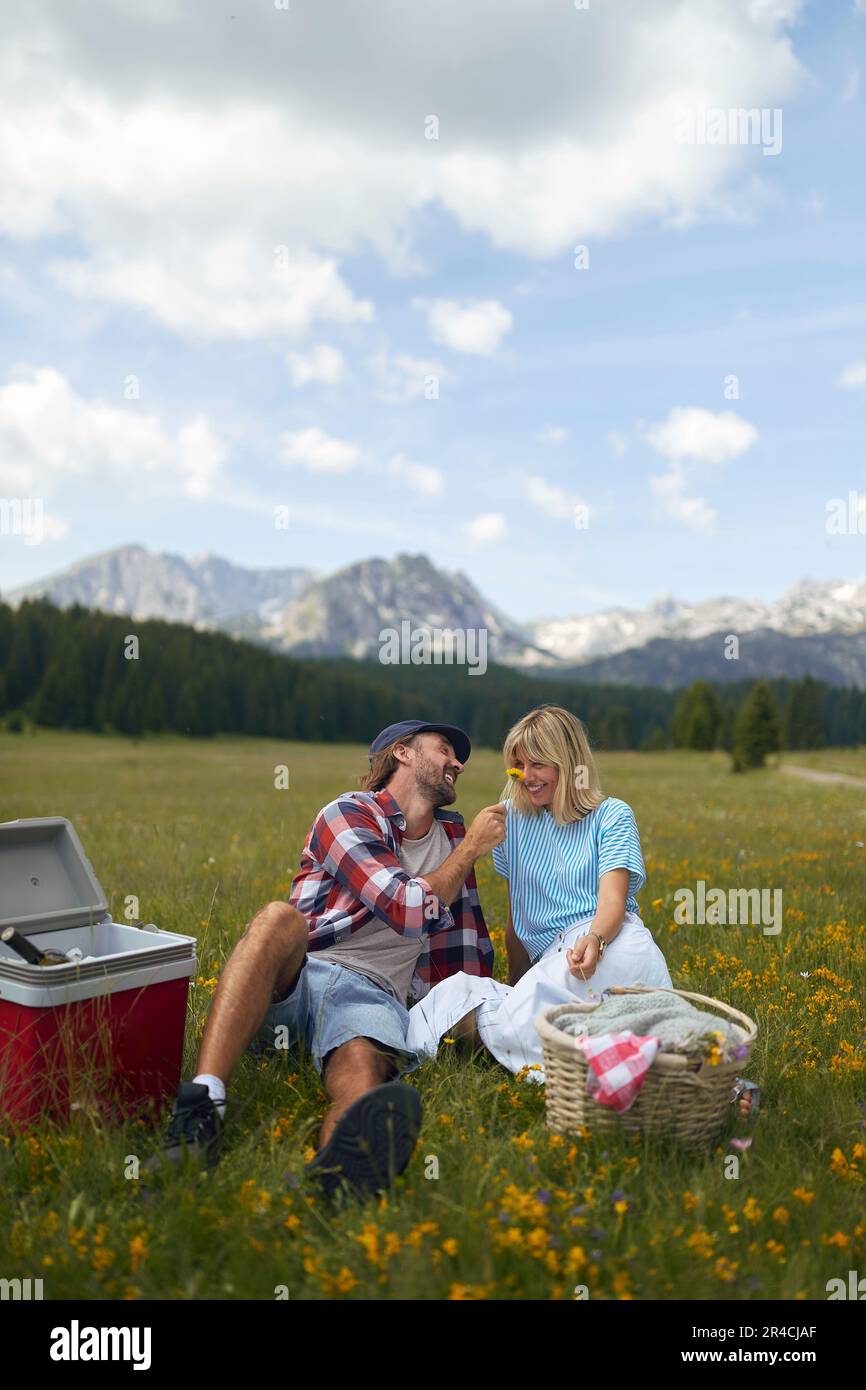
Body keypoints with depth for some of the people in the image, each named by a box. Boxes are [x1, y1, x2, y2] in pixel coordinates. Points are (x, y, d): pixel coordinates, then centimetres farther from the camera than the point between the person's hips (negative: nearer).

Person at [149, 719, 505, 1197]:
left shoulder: (452, 834, 21)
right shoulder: (349, 814, 2)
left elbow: (467, 941, 27)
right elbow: (410, 912, -9)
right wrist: (471, 849, 3)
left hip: (371, 992, 2)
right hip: (291, 978, -2)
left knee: (363, 1066, -34)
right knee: (279, 917, -36)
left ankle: (343, 1161, -71)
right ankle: (200, 1107, -47)